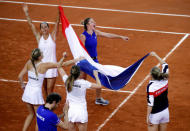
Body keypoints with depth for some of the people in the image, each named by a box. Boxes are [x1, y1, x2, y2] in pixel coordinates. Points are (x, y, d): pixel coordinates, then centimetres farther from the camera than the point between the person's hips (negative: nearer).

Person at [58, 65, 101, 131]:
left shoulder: (67, 81, -9)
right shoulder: (84, 83, -16)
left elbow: (59, 68, 6)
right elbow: (99, 86, -4)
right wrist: (96, 75, 11)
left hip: (71, 111, 3)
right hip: (81, 112, -3)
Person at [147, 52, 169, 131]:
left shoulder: (151, 86, -22)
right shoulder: (164, 81, -6)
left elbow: (150, 103, -21)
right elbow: (165, 65, 11)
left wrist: (148, 117, -13)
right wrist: (156, 55, 20)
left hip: (155, 115, -6)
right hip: (165, 112, 6)